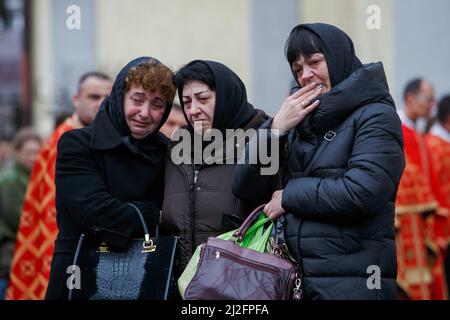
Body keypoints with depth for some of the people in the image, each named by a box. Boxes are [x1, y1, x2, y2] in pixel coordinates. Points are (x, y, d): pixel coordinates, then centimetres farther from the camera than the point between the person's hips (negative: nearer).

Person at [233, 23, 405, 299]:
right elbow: (246, 189, 8)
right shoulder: (300, 121, 14)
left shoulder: (375, 116, -4)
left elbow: (362, 192, -19)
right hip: (292, 277, 6)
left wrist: (290, 196, -8)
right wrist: (276, 129, -5)